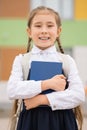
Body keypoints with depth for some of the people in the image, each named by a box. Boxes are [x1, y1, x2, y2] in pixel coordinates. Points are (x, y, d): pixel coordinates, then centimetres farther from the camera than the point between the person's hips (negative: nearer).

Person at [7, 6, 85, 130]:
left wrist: (42, 99, -14)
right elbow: (12, 90, -12)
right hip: (31, 120, 0)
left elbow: (79, 95, -8)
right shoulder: (21, 60, 3)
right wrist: (47, 84, -18)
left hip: (61, 120, 0)